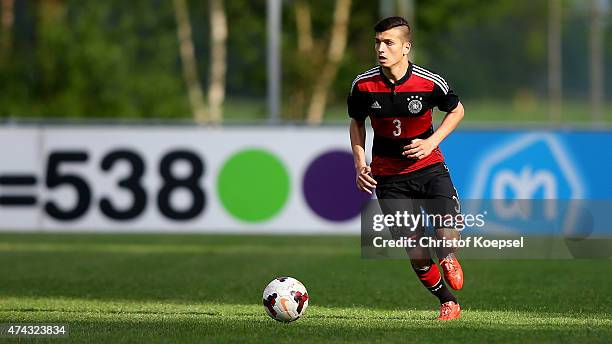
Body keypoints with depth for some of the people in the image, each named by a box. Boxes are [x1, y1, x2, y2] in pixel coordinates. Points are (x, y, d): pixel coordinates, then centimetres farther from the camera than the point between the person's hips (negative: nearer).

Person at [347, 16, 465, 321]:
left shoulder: (430, 83, -13)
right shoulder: (363, 85, -9)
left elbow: (456, 111, 6)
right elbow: (356, 122, 10)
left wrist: (431, 142, -8)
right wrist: (360, 163, -1)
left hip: (428, 166, -1)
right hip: (388, 176, 1)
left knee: (446, 236, -21)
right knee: (416, 254, -4)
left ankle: (448, 258, 15)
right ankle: (447, 302, 18)